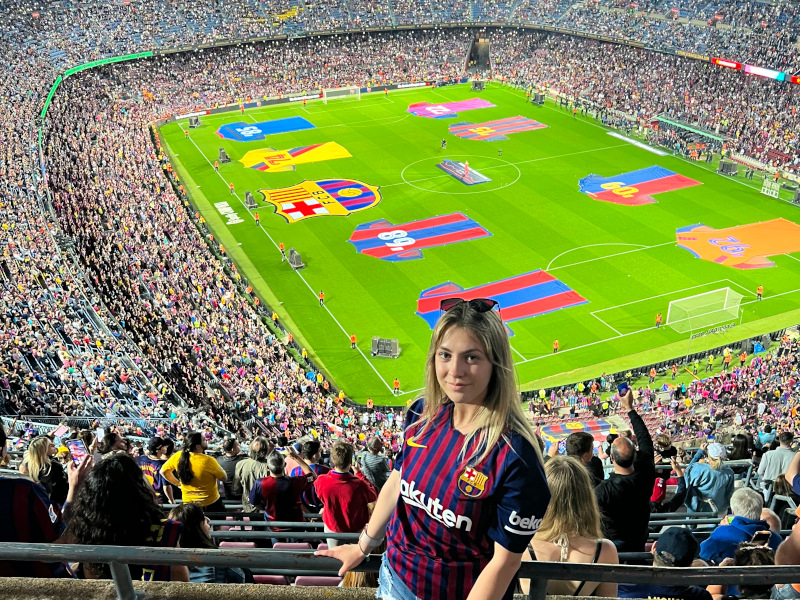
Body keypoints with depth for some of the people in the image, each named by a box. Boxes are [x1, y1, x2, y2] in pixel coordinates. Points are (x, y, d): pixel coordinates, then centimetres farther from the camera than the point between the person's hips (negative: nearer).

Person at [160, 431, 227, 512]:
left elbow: (163, 471, 4)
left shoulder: (178, 456, -13)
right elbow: (224, 478, -12)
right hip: (211, 504, -4)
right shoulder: (208, 461, -26)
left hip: (188, 502, 4)